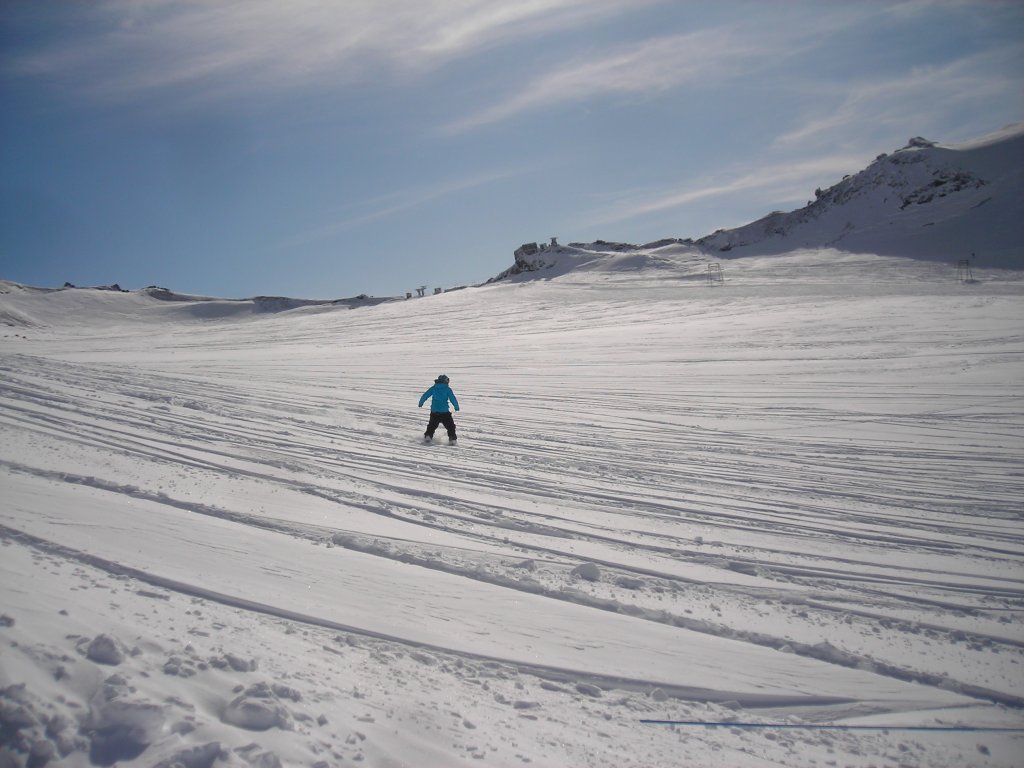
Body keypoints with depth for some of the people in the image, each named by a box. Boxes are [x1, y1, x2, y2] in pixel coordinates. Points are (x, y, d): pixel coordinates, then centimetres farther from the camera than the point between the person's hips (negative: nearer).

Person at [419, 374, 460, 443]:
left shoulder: (433, 388, 5)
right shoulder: (447, 389, -3)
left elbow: (425, 395, 7)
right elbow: (453, 398, -5)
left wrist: (421, 403, 20)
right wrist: (456, 407, 8)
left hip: (434, 411, 3)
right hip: (444, 411, -3)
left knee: (432, 425, 19)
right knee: (450, 425, 8)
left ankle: (428, 435, 6)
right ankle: (452, 438, 1)